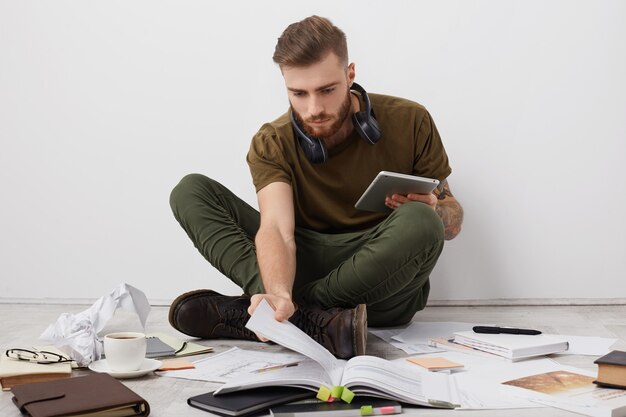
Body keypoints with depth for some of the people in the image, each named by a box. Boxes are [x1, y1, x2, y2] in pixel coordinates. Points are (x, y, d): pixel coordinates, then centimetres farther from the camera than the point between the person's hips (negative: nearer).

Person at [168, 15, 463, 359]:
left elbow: (452, 221, 2)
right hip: (304, 268, 1)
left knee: (418, 223, -35)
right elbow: (276, 227, -22)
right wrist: (279, 295, -42)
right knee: (191, 191, -11)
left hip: (385, 287, -1)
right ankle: (313, 322, -33)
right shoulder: (272, 144, -5)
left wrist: (432, 211, -22)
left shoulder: (409, 122, -6)